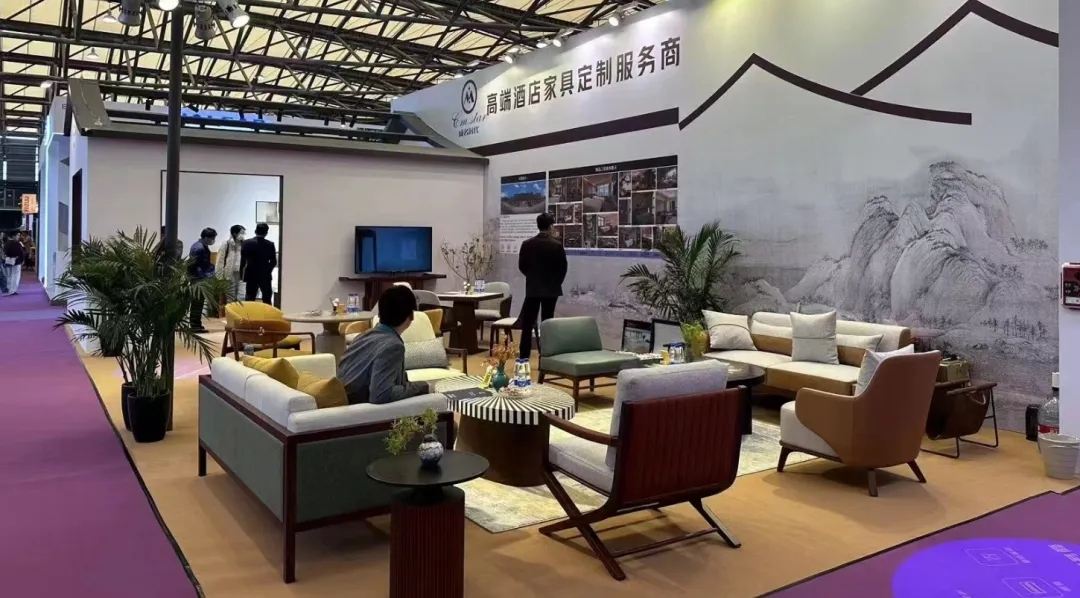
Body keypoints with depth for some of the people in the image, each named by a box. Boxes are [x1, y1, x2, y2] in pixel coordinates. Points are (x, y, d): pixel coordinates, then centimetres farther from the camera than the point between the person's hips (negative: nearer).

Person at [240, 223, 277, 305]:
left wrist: (241, 274, 8)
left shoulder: (247, 243, -8)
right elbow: (273, 262, -3)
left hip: (251, 275, 0)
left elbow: (243, 261, -5)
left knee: (249, 300, 5)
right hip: (265, 275, 0)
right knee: (267, 300, 10)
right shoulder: (270, 244, -8)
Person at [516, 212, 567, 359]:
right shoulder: (557, 245, -9)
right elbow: (563, 267, -4)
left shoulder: (527, 244, -6)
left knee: (527, 325, 5)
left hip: (532, 288, 1)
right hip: (551, 289, -1)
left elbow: (522, 266, 2)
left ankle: (524, 358, 3)